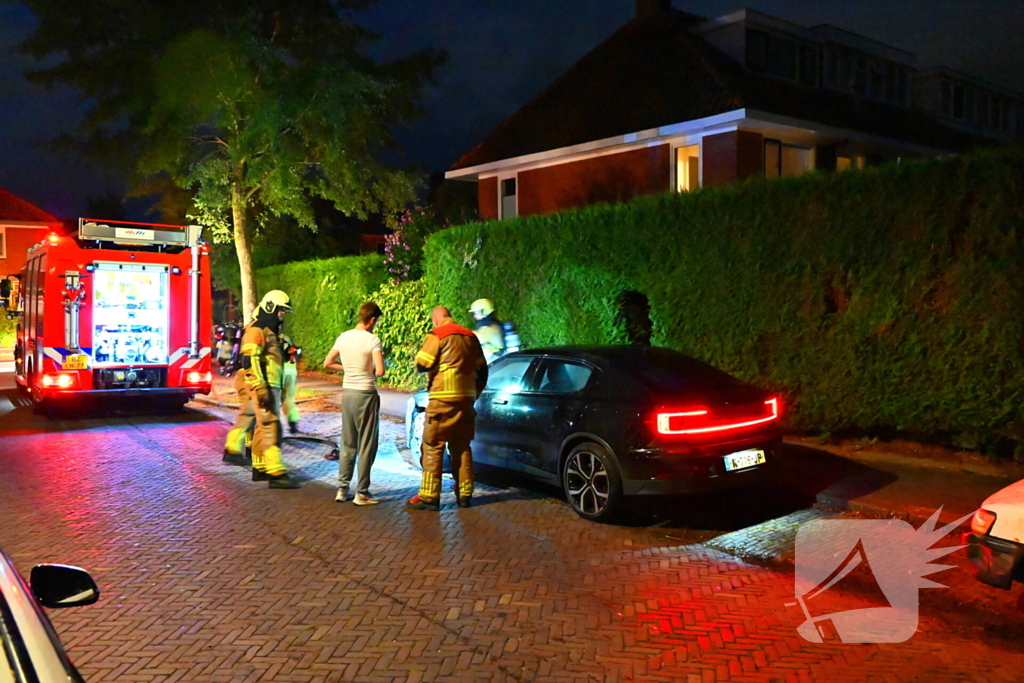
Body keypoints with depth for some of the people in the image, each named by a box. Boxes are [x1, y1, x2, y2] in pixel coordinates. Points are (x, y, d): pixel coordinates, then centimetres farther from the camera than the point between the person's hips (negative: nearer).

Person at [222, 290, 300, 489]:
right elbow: (250, 362, -20)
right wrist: (261, 389, -26)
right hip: (262, 388, -10)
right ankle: (276, 473, -15)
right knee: (270, 429, -13)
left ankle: (260, 468, 20)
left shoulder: (269, 331, 21)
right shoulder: (256, 330, -11)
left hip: (270, 388, 10)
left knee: (263, 428, 13)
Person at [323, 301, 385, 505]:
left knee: (347, 443, 16)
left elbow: (327, 364, 11)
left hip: (347, 392, 6)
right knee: (366, 445, 4)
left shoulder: (343, 337, 5)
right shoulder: (372, 340, -13)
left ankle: (342, 489, 19)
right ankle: (362, 493, 8)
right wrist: (374, 365, 3)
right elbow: (380, 371, -19)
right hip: (365, 394, -6)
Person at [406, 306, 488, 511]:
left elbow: (422, 364, -10)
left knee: (433, 448, -2)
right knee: (462, 448, 14)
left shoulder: (437, 335, -6)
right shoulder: (470, 337, 14)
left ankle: (429, 497, -4)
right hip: (466, 399, 6)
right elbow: (482, 370, 16)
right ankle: (464, 494, 17)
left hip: (443, 399, -6)